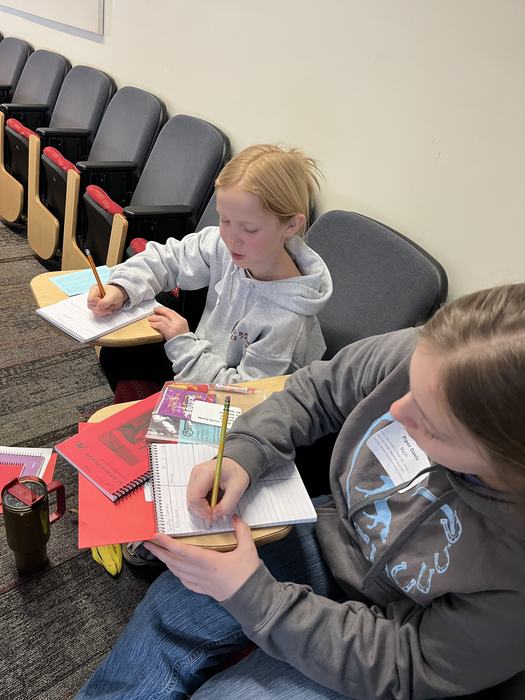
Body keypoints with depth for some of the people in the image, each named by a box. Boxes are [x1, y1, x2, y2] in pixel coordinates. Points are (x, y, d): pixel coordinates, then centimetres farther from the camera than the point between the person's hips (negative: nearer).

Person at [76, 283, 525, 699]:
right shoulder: (422, 359, -28)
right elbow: (316, 390, -7)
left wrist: (251, 594, -25)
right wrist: (243, 454, -22)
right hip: (330, 538, 4)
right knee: (172, 607, -1)